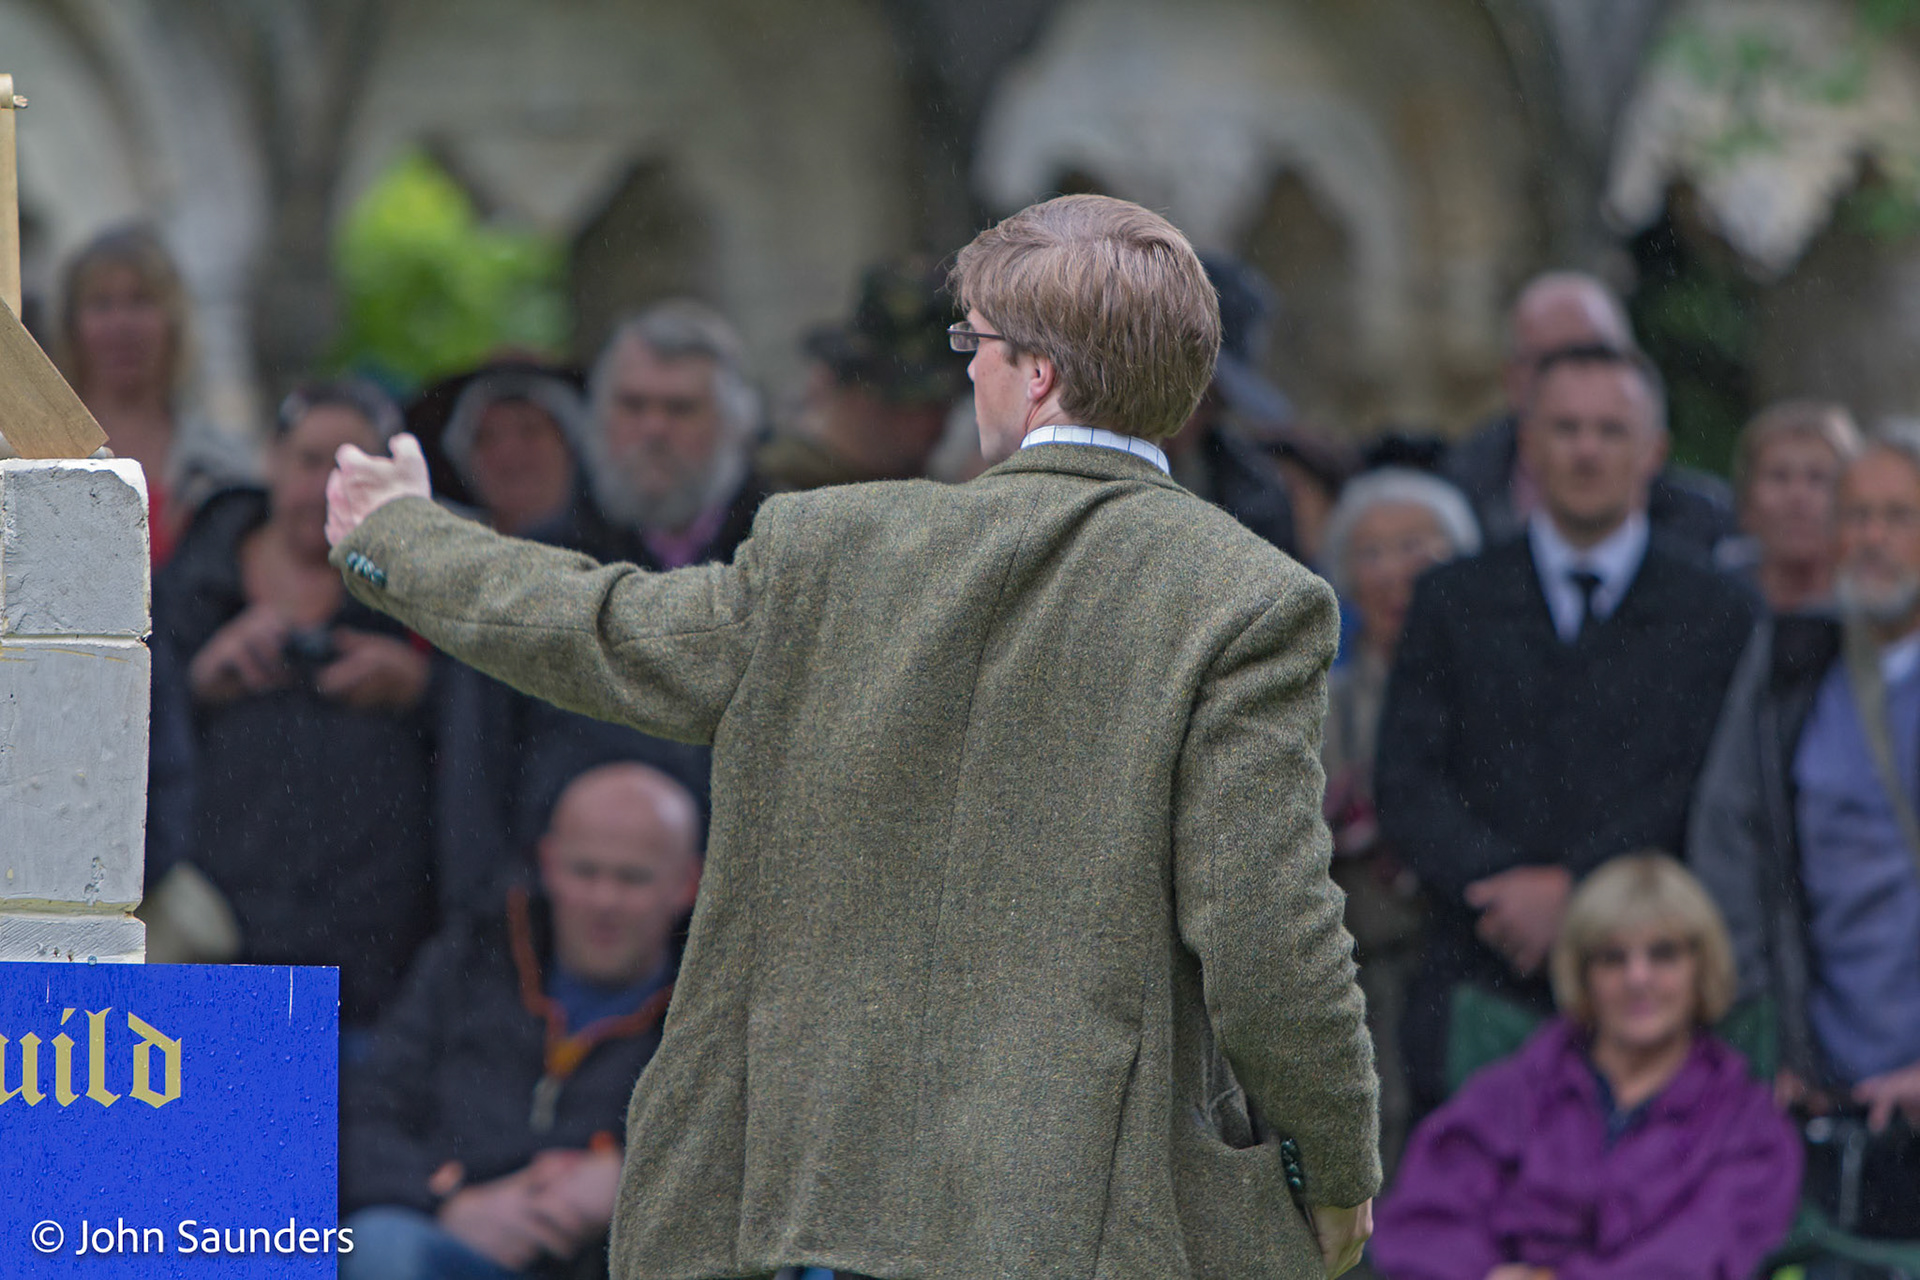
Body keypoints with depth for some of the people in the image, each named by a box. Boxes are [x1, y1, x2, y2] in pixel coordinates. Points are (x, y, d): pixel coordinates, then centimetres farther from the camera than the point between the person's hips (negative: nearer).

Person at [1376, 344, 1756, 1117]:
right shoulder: (1453, 604, 15)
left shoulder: (1715, 616, 10)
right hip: (1478, 993, 1)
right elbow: (1408, 785, 5)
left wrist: (1572, 888, -12)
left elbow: (1705, 794, -1)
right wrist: (1501, 887, -12)